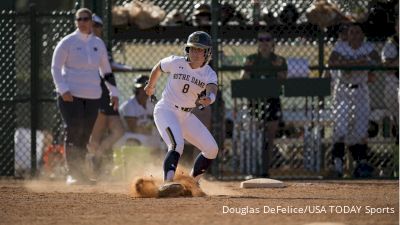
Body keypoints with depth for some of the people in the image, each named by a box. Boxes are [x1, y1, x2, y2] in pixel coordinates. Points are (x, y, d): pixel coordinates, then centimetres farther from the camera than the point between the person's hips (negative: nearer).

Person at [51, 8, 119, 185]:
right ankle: (73, 174, -13)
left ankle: (79, 174, 9)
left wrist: (113, 93, 13)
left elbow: (106, 70, 19)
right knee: (73, 133, -14)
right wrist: (63, 90, -17)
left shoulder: (98, 44, 12)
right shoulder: (68, 42, -2)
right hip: (71, 95, -4)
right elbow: (55, 67, -4)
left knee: (85, 136, 3)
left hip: (93, 97, 4)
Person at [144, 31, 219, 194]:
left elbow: (212, 90, -30)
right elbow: (158, 68, 9)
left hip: (186, 115, 5)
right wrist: (150, 86, 26)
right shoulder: (176, 63, -12)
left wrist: (209, 99, -54)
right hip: (166, 111, -5)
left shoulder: (209, 74, -8)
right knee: (177, 146, -30)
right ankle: (167, 183, -42)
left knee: (211, 150, 3)